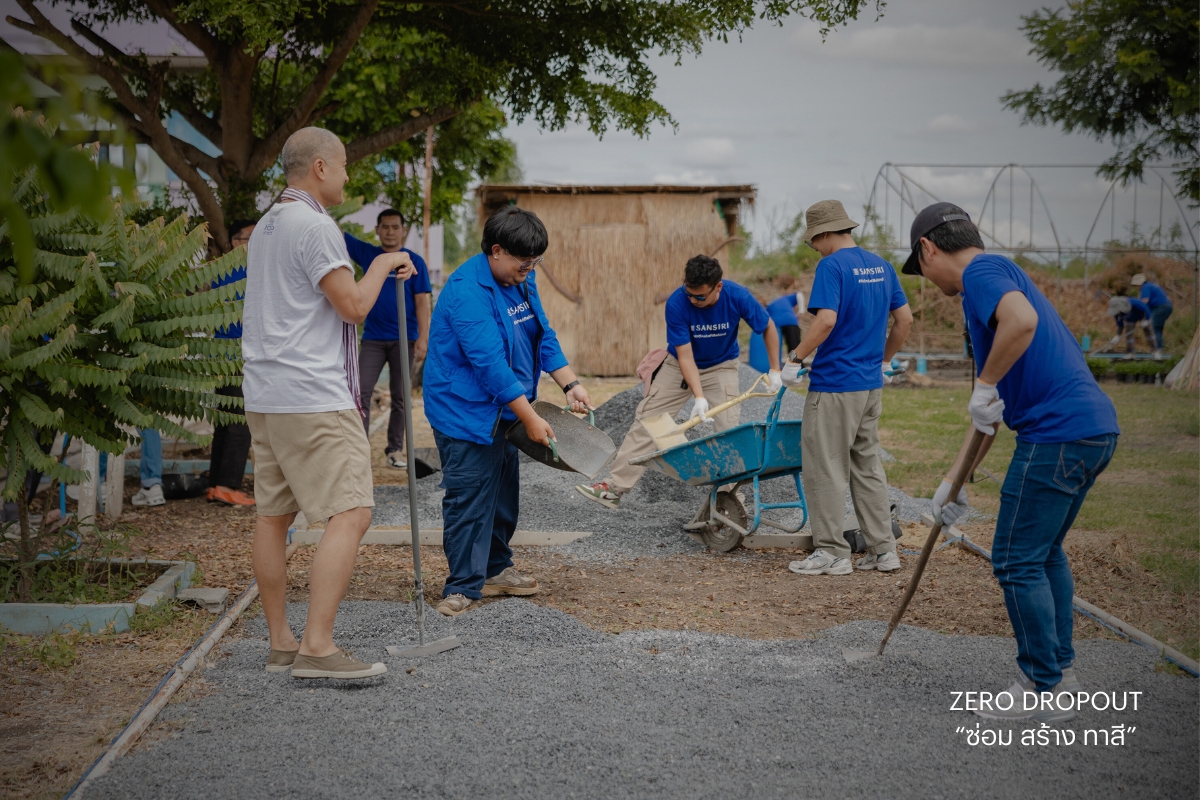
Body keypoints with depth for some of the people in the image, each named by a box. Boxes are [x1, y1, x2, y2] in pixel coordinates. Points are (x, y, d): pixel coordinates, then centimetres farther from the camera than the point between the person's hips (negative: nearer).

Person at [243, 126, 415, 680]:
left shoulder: (266, 225, 20)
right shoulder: (314, 225, -12)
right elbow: (353, 305, -13)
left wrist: (382, 273, 24)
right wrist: (383, 264, 3)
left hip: (265, 394, 11)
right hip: (312, 396, -11)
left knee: (273, 515, 10)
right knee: (350, 513, -11)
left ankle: (281, 644, 15)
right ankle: (317, 648, -17)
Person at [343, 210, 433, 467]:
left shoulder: (414, 261, -1)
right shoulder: (367, 254, 7)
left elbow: (422, 301, -5)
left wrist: (423, 337, -13)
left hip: (404, 339, -2)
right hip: (373, 338, 2)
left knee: (399, 398, 6)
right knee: (361, 393, -6)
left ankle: (395, 449, 13)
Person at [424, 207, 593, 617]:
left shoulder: (521, 281, 7)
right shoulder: (468, 291, -24)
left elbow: (542, 335, 13)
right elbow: (490, 363, -27)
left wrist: (570, 384, -1)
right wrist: (530, 419, -25)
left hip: (502, 411, 9)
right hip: (466, 412, -9)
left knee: (503, 491, 16)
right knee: (469, 498, -8)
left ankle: (495, 569, 30)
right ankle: (463, 587, 0)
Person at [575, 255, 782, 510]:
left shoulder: (738, 297, -27)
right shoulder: (677, 303, -29)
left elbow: (768, 327, -8)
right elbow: (685, 357, -27)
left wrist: (774, 370, -6)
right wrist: (699, 398, -36)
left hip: (721, 367, 0)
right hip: (680, 365, 0)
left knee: (728, 430, -13)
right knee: (647, 419, -4)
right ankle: (615, 488, -2)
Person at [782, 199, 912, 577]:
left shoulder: (832, 266, -13)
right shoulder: (881, 266, 10)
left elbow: (826, 320, -24)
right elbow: (905, 320, 14)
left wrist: (795, 359, -14)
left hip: (834, 384, -8)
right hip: (870, 384, 8)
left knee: (825, 469, 2)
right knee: (867, 465, 16)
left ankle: (832, 552, 6)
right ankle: (883, 550, 18)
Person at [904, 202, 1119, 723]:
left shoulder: (981, 271, -6)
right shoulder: (999, 278, 24)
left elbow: (1022, 320, -31)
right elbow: (990, 411, 29)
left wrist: (985, 387, -17)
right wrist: (955, 481, 31)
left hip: (1057, 434, -10)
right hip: (1095, 427, 10)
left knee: (1018, 562, -1)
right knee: (1045, 553, 22)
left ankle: (1044, 692, 5)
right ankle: (1059, 667, 29)